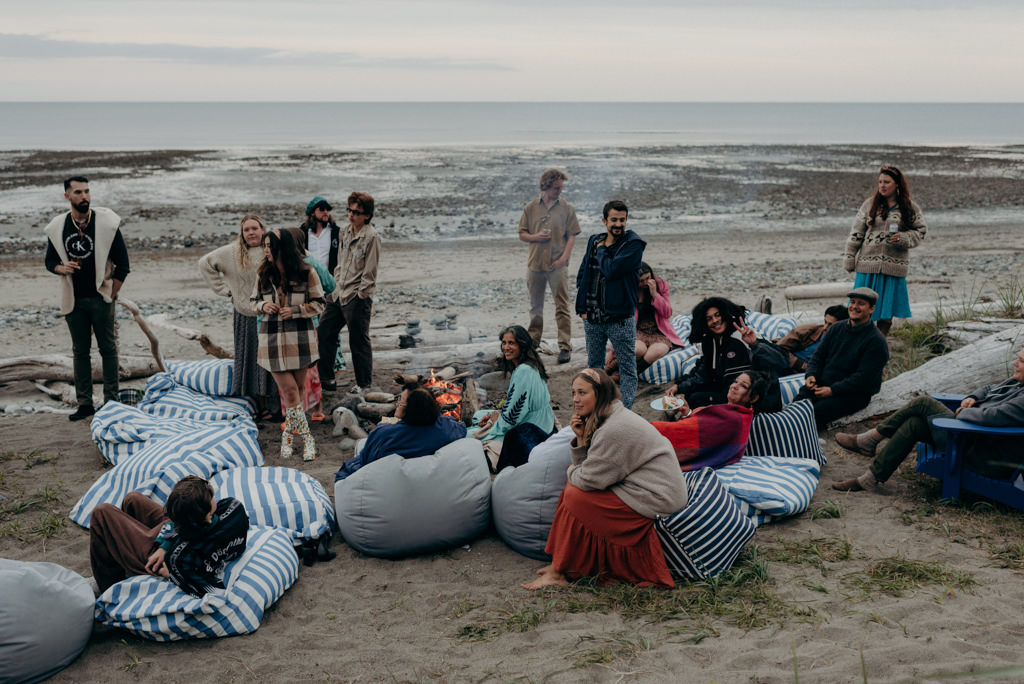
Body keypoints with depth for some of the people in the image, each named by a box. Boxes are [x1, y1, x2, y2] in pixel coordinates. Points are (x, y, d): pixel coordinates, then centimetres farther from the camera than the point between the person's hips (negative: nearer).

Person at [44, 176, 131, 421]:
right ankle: (84, 403, 14)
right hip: (74, 300, 3)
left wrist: (110, 296, -5)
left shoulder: (106, 222, -6)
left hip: (100, 298, -3)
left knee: (108, 349, 0)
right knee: (80, 352, 8)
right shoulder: (57, 228, 2)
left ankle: (111, 401, 8)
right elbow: (50, 261, 13)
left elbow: (122, 265, -3)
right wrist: (62, 268, -11)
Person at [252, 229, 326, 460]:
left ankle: (288, 433, 25)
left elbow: (318, 304, 0)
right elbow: (254, 302, 16)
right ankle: (307, 439, 0)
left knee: (295, 389, 6)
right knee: (289, 391, -6)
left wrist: (295, 310, -14)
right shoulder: (263, 274, 5)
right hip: (273, 339, 1)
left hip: (300, 337, -1)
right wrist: (263, 306, -7)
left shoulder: (306, 273, -4)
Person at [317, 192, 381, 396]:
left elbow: (369, 272, -14)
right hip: (338, 294, 8)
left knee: (359, 342, 2)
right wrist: (336, 285, 14)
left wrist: (359, 295, -13)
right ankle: (326, 379, 22)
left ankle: (363, 384, 17)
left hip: (357, 297, -8)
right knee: (324, 333, 10)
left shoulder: (371, 237, -13)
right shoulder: (346, 231, 10)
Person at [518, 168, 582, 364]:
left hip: (557, 265, -2)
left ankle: (565, 347, -6)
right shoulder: (531, 208, 6)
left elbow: (572, 236, 1)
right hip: (535, 263, 3)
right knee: (535, 306, 14)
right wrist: (535, 237, -11)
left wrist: (564, 257, -12)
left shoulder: (567, 208, 2)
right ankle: (533, 342, 27)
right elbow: (522, 234, 10)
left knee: (562, 307, -6)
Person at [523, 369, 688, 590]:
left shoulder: (615, 429, -22)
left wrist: (571, 472, 4)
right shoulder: (603, 420, 10)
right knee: (574, 487, 6)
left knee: (574, 497, -13)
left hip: (656, 501, -11)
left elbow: (589, 479, -18)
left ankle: (558, 572, -2)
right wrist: (581, 439, -3)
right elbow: (586, 470, 11)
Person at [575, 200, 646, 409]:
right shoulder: (594, 241, 9)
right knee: (594, 365, 17)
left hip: (620, 318, -6)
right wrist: (582, 307, 6)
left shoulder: (633, 245, -10)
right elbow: (582, 274, 15)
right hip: (592, 317, 6)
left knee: (627, 368, 1)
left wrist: (601, 250, -5)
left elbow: (611, 270, -23)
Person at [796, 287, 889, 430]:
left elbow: (863, 378, -16)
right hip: (822, 384, 6)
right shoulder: (836, 328, 12)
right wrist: (811, 375, -6)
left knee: (816, 411, -31)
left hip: (855, 394, -6)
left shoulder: (876, 341, -10)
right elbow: (818, 355, 16)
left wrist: (832, 390, -21)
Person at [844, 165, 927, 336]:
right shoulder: (870, 204, 5)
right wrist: (849, 259, 4)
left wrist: (903, 238, -12)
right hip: (868, 264, 0)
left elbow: (920, 231, 8)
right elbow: (856, 234, 7)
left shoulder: (910, 208, 4)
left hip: (894, 266, 0)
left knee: (886, 315, 5)